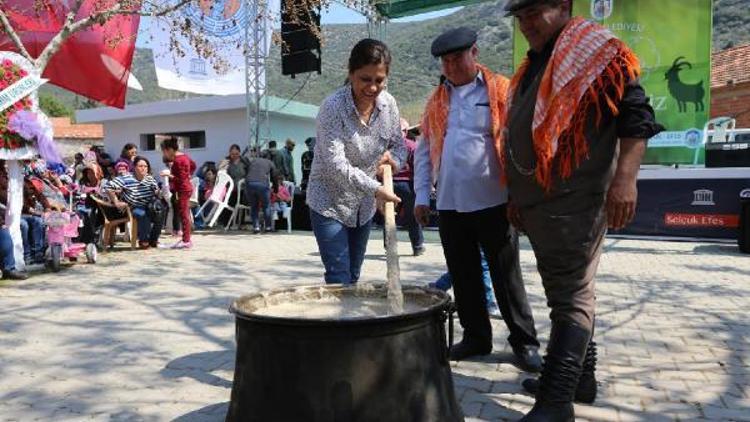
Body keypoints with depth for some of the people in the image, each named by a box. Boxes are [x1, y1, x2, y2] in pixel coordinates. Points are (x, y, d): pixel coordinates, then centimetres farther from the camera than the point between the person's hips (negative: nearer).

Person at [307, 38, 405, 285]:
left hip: (364, 206, 6)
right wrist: (375, 189, -33)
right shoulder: (333, 107, -21)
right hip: (329, 203, -5)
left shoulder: (388, 103, -5)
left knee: (353, 277, 15)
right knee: (338, 280, -9)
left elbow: (399, 145, 6)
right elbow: (336, 164, -27)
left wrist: (393, 158, -18)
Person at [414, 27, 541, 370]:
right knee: (463, 276, 11)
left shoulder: (500, 91, 0)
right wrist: (422, 195, 7)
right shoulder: (436, 101, 13)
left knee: (506, 275, 4)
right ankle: (476, 336, 25)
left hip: (492, 202, -4)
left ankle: (524, 341, 17)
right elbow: (424, 151, 14)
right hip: (449, 204, 4)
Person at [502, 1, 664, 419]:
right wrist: (518, 197, 22)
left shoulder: (596, 49, -4)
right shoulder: (534, 66, 21)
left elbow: (635, 113, -12)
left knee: (571, 297, -6)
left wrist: (624, 178, -23)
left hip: (575, 201, -9)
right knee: (567, 292, 15)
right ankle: (581, 378, 27)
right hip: (538, 203, 9)